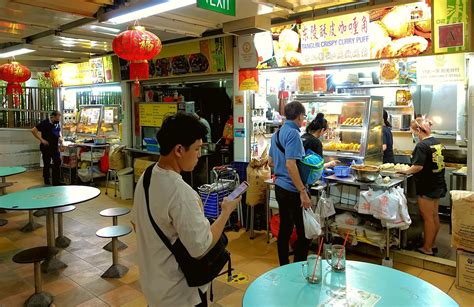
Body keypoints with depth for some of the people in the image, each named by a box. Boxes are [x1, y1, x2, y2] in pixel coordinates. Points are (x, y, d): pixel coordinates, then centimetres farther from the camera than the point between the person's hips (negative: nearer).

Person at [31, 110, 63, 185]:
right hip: (46, 147, -5)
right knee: (47, 164, 4)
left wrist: (60, 137, 3)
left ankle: (56, 182, 10)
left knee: (58, 162, 1)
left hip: (55, 147, 5)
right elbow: (33, 131, -13)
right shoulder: (44, 123, -11)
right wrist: (41, 140, -17)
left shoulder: (57, 124, 7)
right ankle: (47, 182, 16)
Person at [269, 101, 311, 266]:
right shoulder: (293, 133, -16)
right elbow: (290, 164, -24)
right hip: (292, 190, -9)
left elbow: (271, 161, 20)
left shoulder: (277, 133, 12)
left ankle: (284, 268, 26)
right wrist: (303, 192, -23)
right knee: (304, 233, 1)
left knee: (285, 229, 16)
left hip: (280, 187, 9)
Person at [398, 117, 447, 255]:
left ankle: (427, 248, 14)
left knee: (428, 218, 2)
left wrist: (406, 171, -9)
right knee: (434, 215, 17)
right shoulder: (436, 142, 7)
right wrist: (411, 169, 12)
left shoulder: (422, 145, -20)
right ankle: (432, 244, 31)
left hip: (427, 188, -9)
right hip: (438, 185, 9)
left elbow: (418, 167, -26)